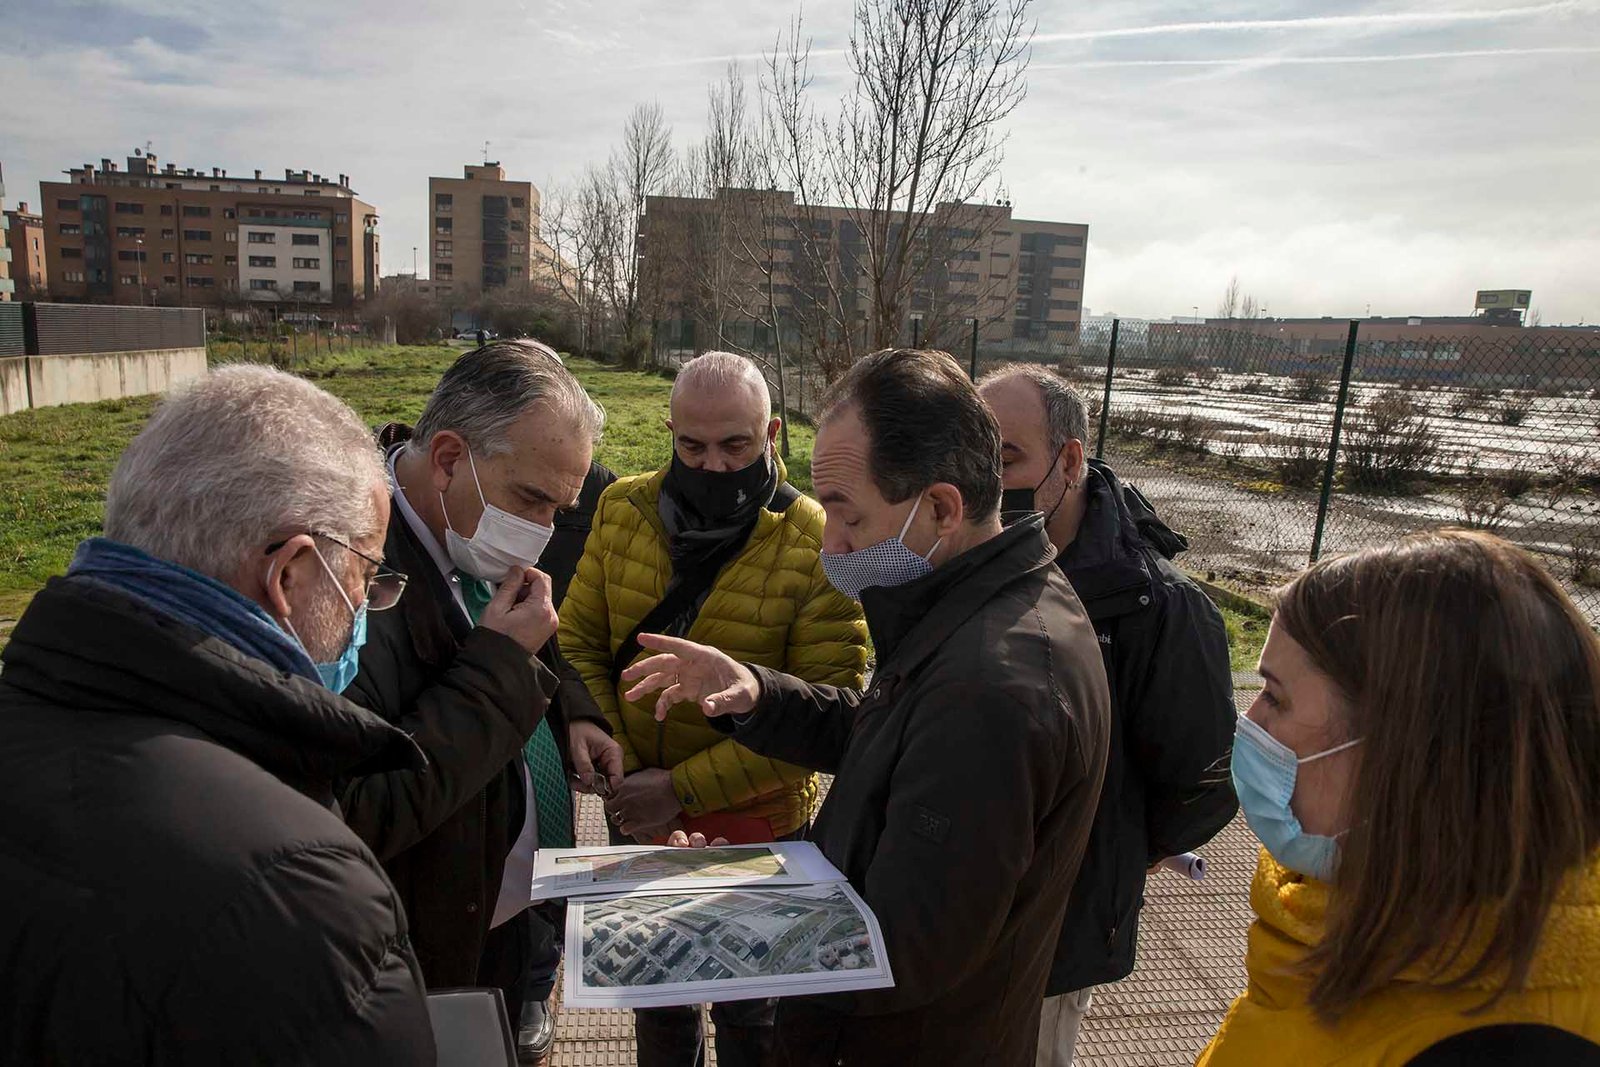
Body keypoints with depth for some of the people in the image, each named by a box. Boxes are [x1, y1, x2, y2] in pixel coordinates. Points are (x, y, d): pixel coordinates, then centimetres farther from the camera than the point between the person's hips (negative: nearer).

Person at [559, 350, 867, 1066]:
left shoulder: (816, 543, -20)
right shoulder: (624, 509, -8)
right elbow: (579, 643, -4)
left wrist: (685, 789, -22)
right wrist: (621, 771, -15)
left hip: (754, 823, -3)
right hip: (638, 815, 4)